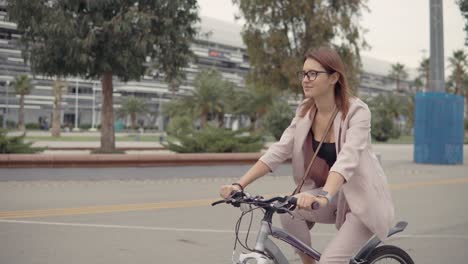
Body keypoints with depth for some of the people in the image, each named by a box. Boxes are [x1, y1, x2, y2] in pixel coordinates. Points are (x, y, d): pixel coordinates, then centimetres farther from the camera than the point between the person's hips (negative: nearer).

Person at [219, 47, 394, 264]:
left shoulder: (357, 111, -19)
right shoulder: (305, 112, -3)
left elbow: (347, 159, -35)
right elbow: (279, 151, -10)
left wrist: (323, 196, -52)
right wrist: (239, 185, -21)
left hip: (363, 202, -5)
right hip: (335, 199, 5)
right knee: (288, 209, -23)